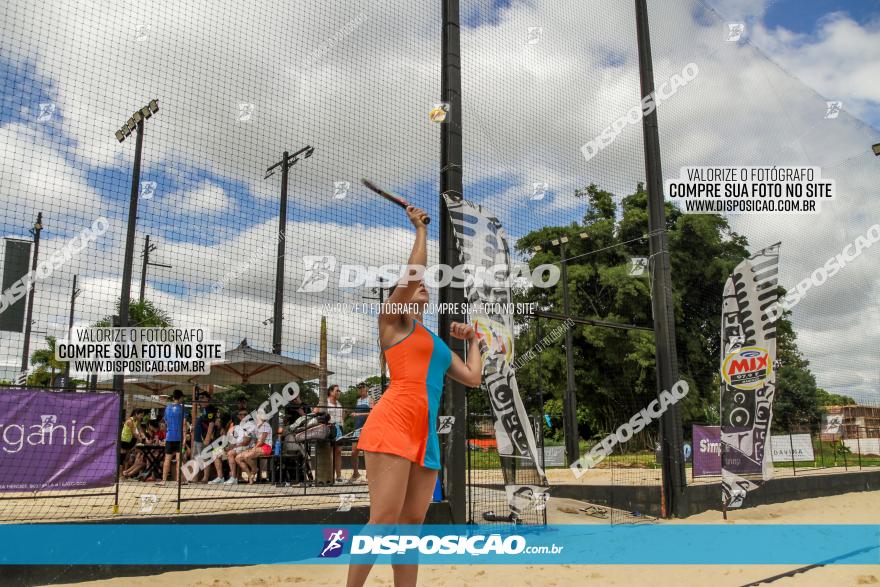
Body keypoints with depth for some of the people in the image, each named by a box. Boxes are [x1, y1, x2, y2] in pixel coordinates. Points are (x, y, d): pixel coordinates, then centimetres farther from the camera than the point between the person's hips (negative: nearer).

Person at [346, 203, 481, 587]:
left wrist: (472, 341, 31)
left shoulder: (436, 343, 27)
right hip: (393, 425, -8)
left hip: (426, 434, 8)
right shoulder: (393, 320, 7)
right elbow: (414, 271, -4)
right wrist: (421, 229, 7)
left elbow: (472, 379, 24)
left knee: (412, 523, 7)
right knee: (384, 519, -13)